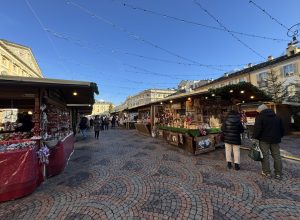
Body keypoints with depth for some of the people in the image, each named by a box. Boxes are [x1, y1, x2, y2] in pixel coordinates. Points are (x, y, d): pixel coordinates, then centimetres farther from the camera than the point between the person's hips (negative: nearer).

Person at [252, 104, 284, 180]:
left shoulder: (260, 117, -11)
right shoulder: (277, 117, 12)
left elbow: (257, 129, -18)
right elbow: (282, 129, 17)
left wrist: (254, 137, -8)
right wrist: (279, 137, 25)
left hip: (264, 140, -6)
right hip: (275, 140, 6)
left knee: (265, 156, 3)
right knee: (277, 156, 12)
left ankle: (267, 172, 9)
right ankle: (278, 174, 17)